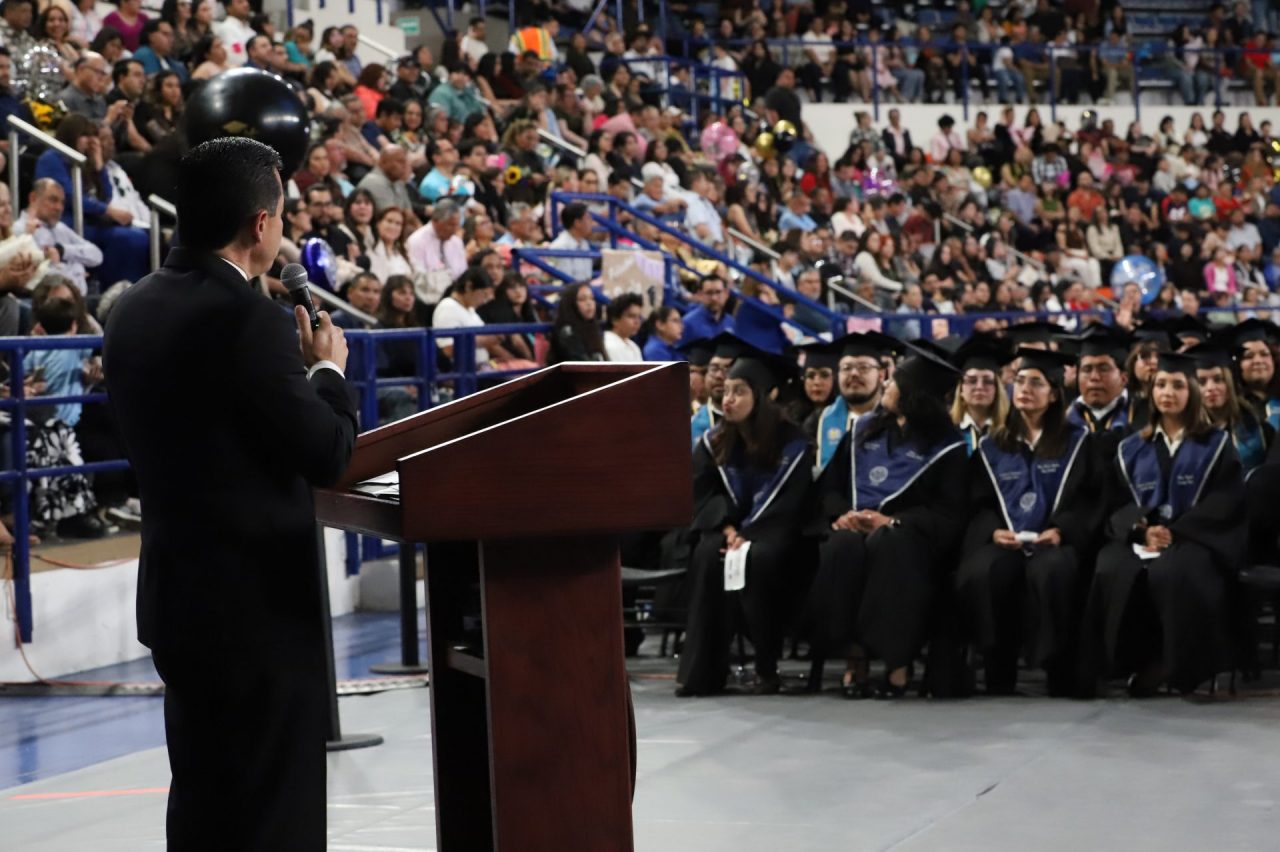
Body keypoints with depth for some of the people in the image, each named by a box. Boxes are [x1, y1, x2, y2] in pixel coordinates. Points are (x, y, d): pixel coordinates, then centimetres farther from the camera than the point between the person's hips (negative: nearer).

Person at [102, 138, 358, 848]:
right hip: (260, 602, -8)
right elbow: (327, 454, -18)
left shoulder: (133, 310, 6)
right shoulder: (248, 319, -20)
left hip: (175, 594, 8)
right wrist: (328, 371, 2)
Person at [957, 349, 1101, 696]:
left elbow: (1089, 499, 2)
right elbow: (979, 502, 12)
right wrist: (993, 531, -10)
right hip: (1003, 540, 2)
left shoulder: (1077, 441, 11)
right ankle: (998, 673, -21)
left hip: (1055, 540, -2)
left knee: (1051, 571, -38)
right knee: (981, 572, -33)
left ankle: (1060, 675, -26)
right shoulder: (992, 446, 18)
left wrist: (1061, 530, -15)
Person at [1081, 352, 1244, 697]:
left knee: (1171, 574, -40)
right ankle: (1134, 662, -23)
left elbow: (1224, 503, -1)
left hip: (1195, 538, -3)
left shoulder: (1216, 445, 10)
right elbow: (1119, 501, 11)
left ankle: (1173, 666, -26)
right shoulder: (1132, 449, 19)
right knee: (1112, 572, -34)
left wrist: (1175, 533, -14)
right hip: (1141, 536, 3)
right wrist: (1142, 528, -13)